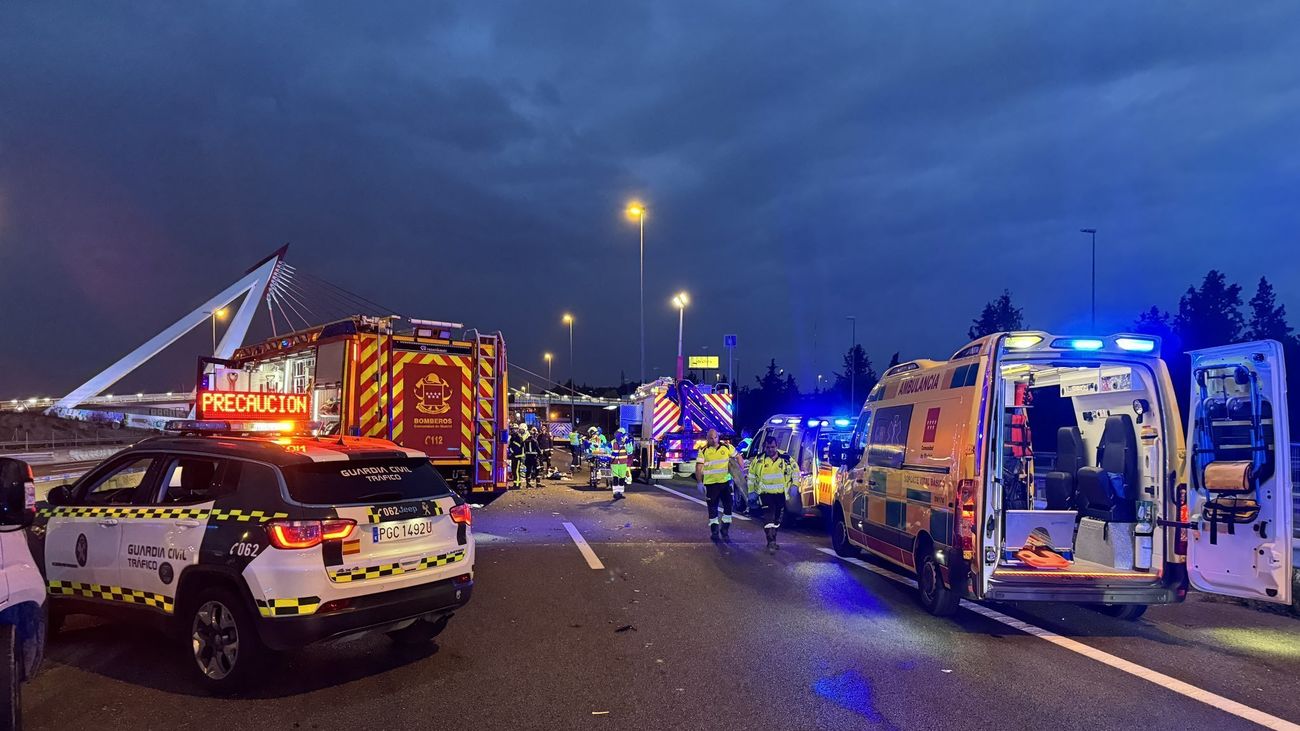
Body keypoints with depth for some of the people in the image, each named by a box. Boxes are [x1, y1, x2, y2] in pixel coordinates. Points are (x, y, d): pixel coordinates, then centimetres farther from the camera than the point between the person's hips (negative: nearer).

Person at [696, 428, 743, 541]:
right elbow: (698, 468, -4)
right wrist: (700, 482, -12)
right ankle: (714, 531, 16)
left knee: (728, 506, 3)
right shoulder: (703, 451, -2)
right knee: (713, 508, 5)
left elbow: (738, 457, 11)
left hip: (725, 482, 2)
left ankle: (725, 530, 17)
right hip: (710, 483, -1)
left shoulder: (727, 447, 2)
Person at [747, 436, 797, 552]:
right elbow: (751, 475, 6)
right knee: (769, 518, -13)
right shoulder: (759, 460, -3)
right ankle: (771, 542, -11)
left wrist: (794, 484, 1)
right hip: (766, 494, -2)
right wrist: (751, 491, 5)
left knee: (777, 518, 14)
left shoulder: (786, 459, -2)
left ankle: (772, 540, 30)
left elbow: (795, 470, 11)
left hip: (781, 494, 3)